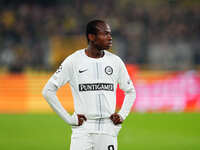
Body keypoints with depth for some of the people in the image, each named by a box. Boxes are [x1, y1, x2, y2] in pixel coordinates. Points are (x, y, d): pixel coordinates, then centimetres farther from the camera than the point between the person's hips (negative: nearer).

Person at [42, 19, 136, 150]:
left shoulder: (115, 61, 8)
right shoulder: (73, 61, -2)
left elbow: (130, 92, 22)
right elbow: (48, 91, -1)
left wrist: (122, 115, 7)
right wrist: (68, 118, -5)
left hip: (108, 129, 3)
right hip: (83, 128, -3)